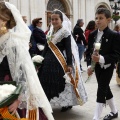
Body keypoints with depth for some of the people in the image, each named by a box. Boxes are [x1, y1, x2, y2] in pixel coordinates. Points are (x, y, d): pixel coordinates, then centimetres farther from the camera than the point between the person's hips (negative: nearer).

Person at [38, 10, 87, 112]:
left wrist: (69, 64, -19)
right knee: (48, 81, 8)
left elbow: (68, 49, -12)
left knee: (61, 82, -1)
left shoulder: (65, 32, -7)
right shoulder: (50, 32, 11)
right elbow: (46, 48, 15)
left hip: (61, 61, -6)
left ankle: (67, 103, 15)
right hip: (49, 60, 6)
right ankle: (48, 101, 21)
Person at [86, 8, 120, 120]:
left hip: (107, 67, -6)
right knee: (105, 89, 17)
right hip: (97, 67, 6)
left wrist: (101, 59, -33)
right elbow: (88, 51, 6)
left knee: (101, 90, -8)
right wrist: (89, 65, -7)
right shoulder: (92, 35, 2)